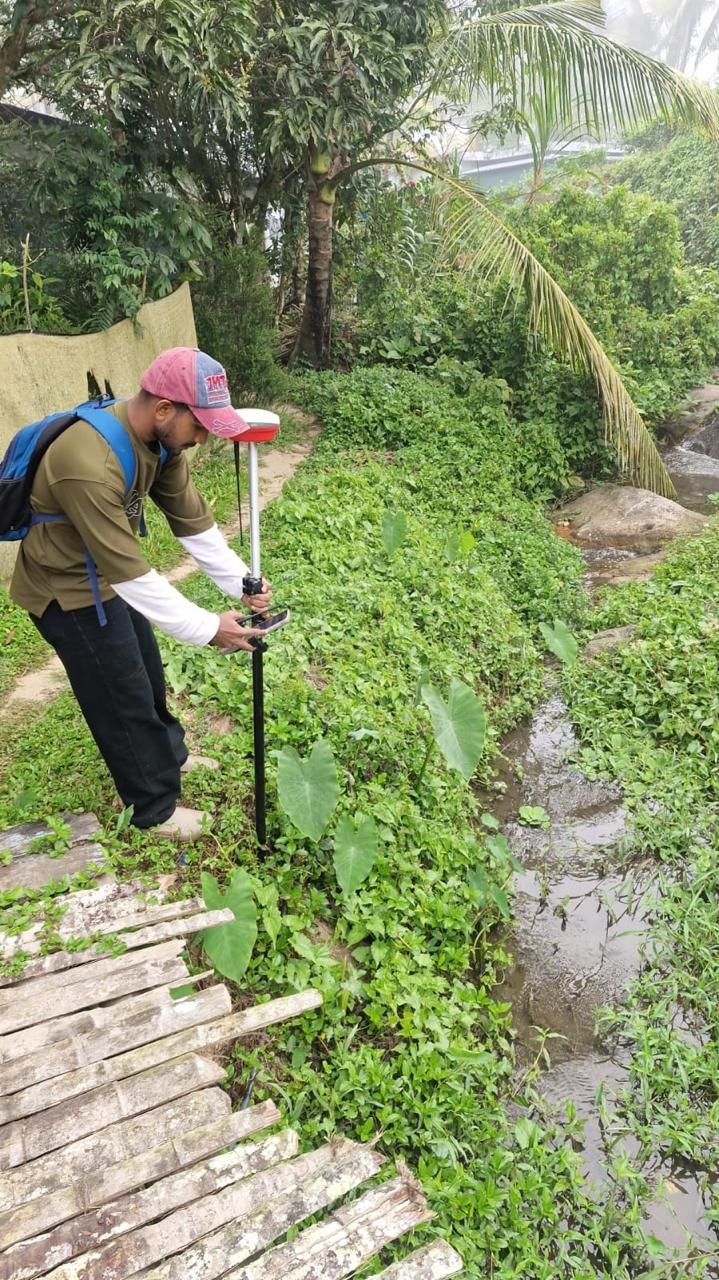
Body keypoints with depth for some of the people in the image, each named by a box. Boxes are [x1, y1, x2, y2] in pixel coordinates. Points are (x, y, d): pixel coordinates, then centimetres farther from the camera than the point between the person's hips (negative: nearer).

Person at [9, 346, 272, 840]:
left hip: (112, 575, 8)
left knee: (148, 673, 23)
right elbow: (129, 572, -35)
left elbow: (193, 519, -6)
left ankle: (170, 756, 48)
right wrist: (207, 628, -30)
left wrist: (239, 582, -15)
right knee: (124, 699, 5)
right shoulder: (89, 464, -38)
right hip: (69, 591, -8)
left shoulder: (161, 437, -11)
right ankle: (156, 808, 25)